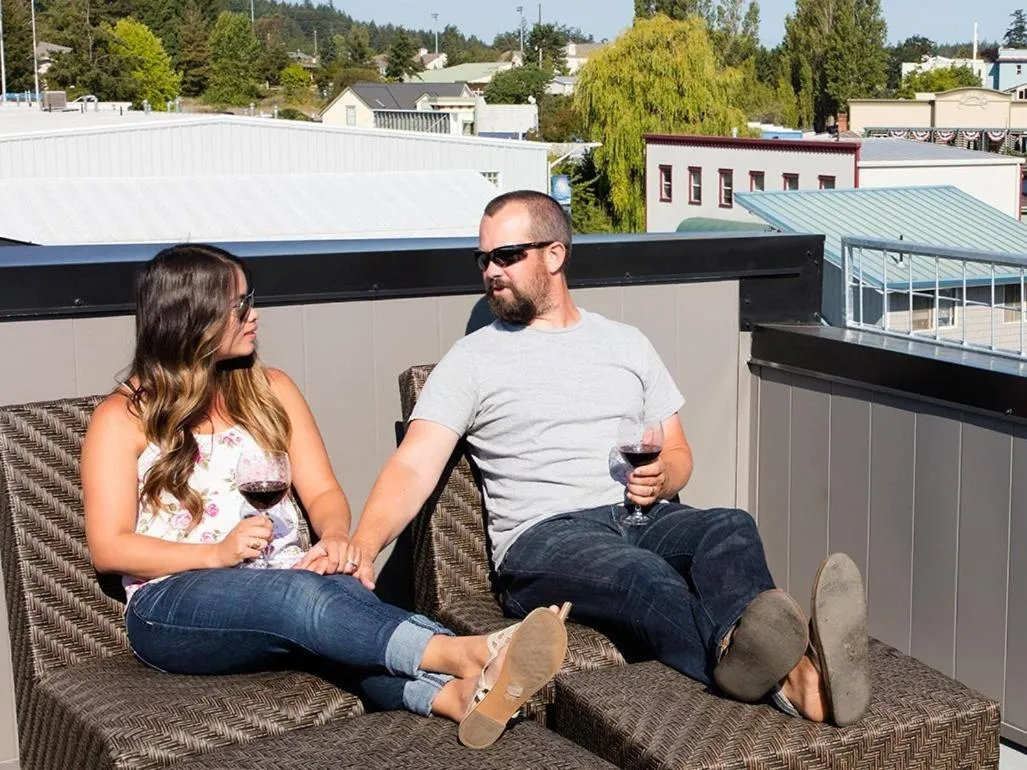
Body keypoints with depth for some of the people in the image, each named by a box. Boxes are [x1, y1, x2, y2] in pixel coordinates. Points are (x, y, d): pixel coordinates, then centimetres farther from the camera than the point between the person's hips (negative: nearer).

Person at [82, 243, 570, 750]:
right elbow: (108, 548, -2)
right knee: (298, 594, -37)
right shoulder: (122, 418, 5)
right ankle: (465, 657, -57)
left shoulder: (271, 391, 17)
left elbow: (323, 494, 13)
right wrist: (218, 554, -17)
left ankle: (457, 695, -62)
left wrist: (335, 536, -12)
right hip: (174, 608, -3)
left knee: (339, 588, -35)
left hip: (288, 584, 3)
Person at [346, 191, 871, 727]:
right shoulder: (472, 359, 12)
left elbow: (679, 454, 25)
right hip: (542, 537, -3)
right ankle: (788, 679, -64)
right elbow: (414, 466, 0)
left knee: (731, 528, -32)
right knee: (642, 574, -38)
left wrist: (661, 478, -2)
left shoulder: (626, 344, 22)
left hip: (645, 519, 4)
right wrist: (363, 547, -19)